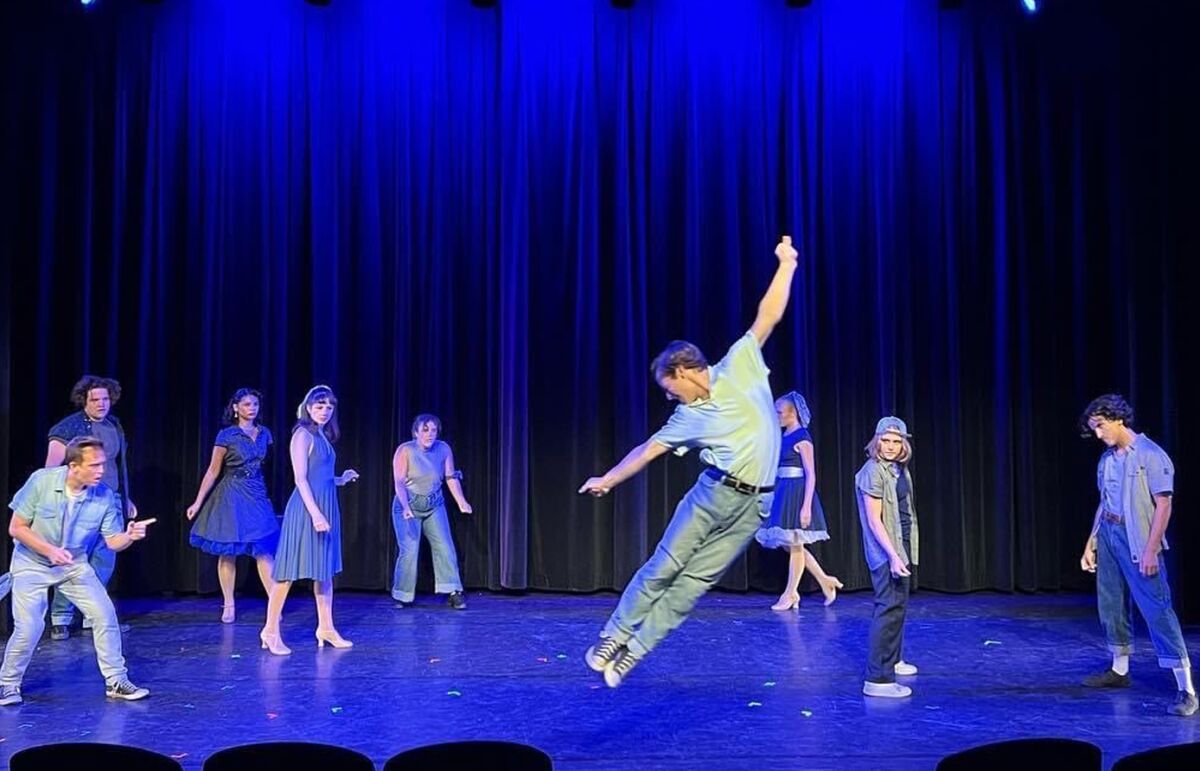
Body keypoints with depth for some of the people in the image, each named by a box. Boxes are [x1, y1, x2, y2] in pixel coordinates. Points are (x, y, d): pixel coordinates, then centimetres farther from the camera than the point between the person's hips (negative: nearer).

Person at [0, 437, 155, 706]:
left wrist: (130, 536, -34)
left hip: (75, 565, 3)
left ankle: (116, 681, 7)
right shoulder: (41, 481, -22)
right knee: (29, 627, -14)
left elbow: (113, 541, -11)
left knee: (105, 615, -7)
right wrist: (49, 550, -26)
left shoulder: (105, 495, -17)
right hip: (32, 564, -2)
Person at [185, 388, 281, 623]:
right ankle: (228, 606, 13)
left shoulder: (264, 434, 6)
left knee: (264, 550, -5)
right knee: (227, 552, 3)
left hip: (257, 495, 3)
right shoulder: (226, 435, -6)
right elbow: (213, 471, -3)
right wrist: (198, 503, -4)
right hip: (231, 496, -3)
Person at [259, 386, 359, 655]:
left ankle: (326, 628, 18)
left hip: (325, 507, 9)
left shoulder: (322, 437, 16)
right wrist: (315, 512, -21)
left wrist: (340, 479, 11)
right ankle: (271, 630, 2)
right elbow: (301, 478, -15)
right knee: (290, 570, -5)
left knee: (325, 569, 11)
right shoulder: (303, 434, -8)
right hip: (307, 508, -9)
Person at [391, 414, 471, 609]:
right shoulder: (405, 451, -15)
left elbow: (451, 477, -1)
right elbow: (399, 482, -19)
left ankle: (453, 592, -1)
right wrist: (406, 508, -32)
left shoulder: (444, 449, -5)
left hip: (434, 505, 3)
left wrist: (461, 502, -12)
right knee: (409, 550, -7)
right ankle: (402, 595, 10)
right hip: (408, 506, -3)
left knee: (445, 546, -6)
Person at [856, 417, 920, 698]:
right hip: (886, 551, -10)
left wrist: (903, 553, 18)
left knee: (898, 605, 21)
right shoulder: (873, 471, -18)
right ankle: (877, 679, -14)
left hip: (902, 547, 10)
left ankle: (892, 660, 38)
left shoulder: (899, 469, 8)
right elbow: (874, 520, -21)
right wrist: (893, 556, -27)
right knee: (889, 609, -14)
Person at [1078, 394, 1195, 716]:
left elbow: (1163, 505, -14)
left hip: (1138, 542, -8)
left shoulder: (1151, 455, -12)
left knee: (1157, 609, -11)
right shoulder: (1107, 459, 9)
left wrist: (1151, 551, -19)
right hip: (1108, 538, 8)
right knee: (1111, 605, 14)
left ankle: (1186, 689, -10)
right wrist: (1090, 544, 15)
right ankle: (1119, 670, 28)